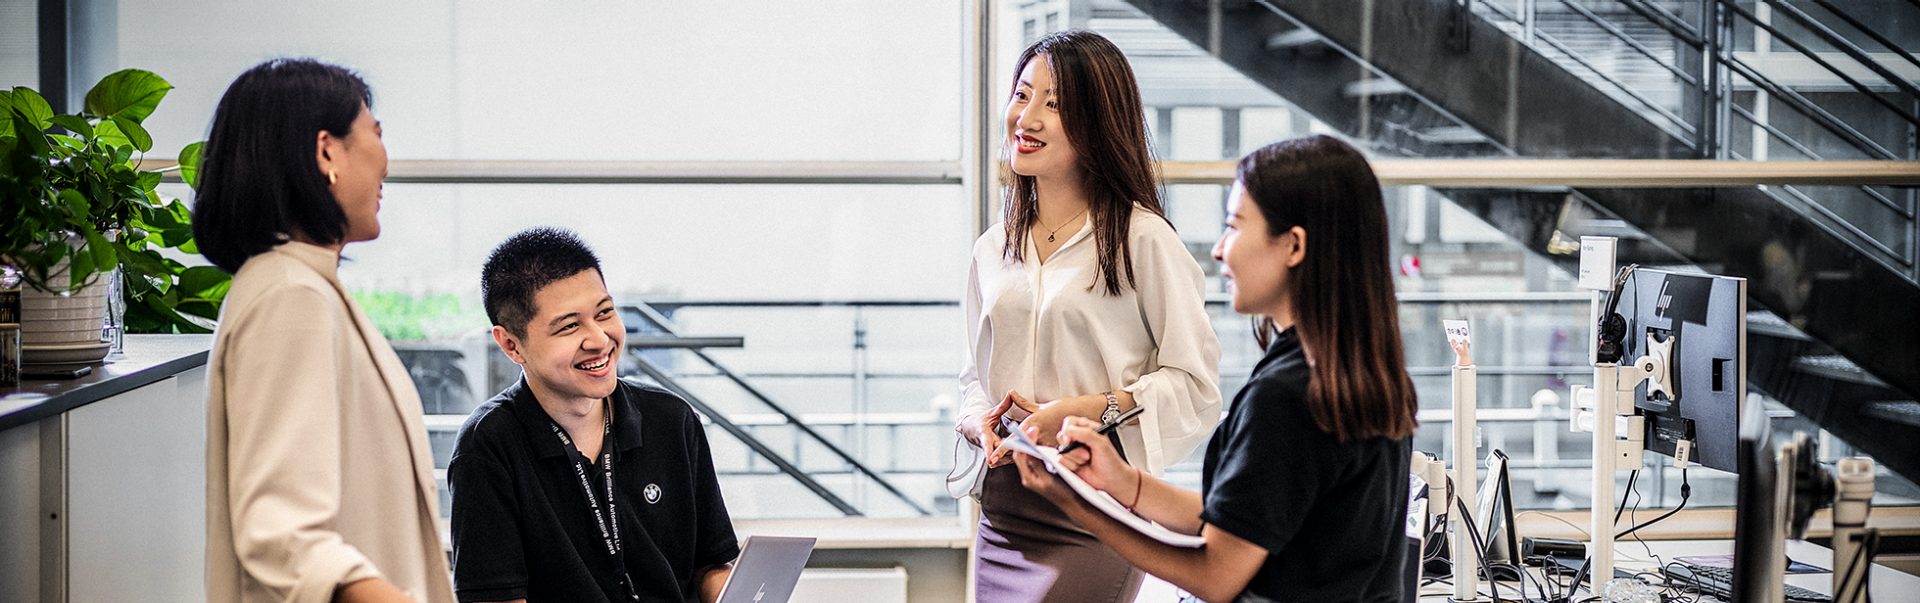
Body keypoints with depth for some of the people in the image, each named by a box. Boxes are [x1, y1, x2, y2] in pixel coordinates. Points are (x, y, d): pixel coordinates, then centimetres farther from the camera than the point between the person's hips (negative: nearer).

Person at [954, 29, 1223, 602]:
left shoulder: (1142, 239, -7)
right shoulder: (993, 249, 13)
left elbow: (1195, 384, -6)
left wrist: (1088, 409, -17)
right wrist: (980, 422, -2)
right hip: (1004, 507, 6)